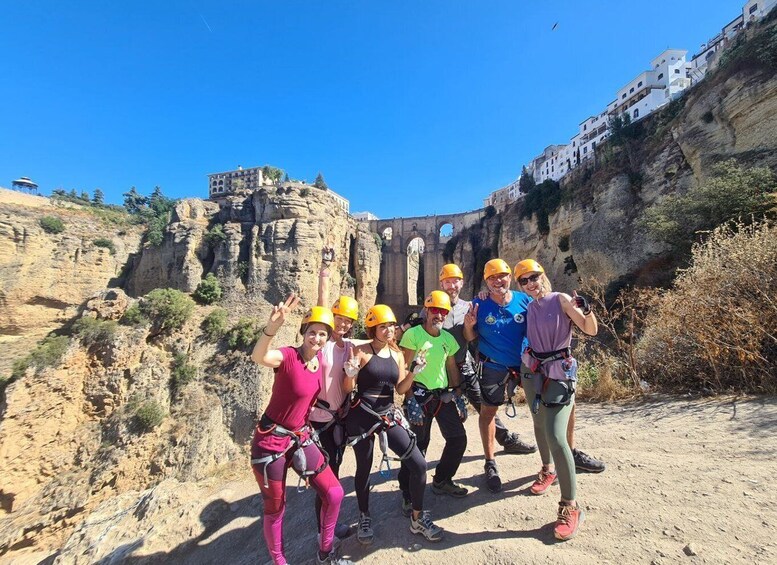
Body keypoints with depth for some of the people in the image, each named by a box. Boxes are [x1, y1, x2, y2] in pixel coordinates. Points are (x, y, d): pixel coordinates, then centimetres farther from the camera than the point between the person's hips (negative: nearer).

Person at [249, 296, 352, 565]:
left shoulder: (320, 358, -3)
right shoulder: (288, 356, -22)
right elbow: (258, 357, -45)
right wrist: (271, 328, -63)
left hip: (301, 438, 6)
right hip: (271, 440, -6)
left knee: (334, 493, 6)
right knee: (275, 508, 11)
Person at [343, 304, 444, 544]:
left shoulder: (397, 354, 5)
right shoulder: (361, 351, -10)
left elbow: (401, 389, 7)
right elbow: (348, 388, -7)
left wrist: (414, 372, -9)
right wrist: (351, 375, -28)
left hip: (388, 415, 4)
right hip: (361, 416, -4)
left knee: (419, 464, 0)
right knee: (364, 468, 14)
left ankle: (418, 518, 24)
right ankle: (364, 518, 42)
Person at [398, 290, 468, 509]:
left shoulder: (448, 338, 7)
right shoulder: (413, 335, -12)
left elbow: (452, 367, 14)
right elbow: (405, 369, -13)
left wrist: (458, 396, 12)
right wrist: (410, 401, -16)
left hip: (443, 394, 7)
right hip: (419, 395, -6)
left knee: (458, 438, 9)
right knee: (417, 445, 0)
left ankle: (441, 481, 32)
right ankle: (408, 494, 20)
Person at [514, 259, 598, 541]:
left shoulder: (561, 299, -9)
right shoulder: (528, 307, 5)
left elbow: (591, 330, -15)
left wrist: (586, 309, -31)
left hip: (559, 372, -6)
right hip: (531, 370, 6)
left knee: (556, 436, -14)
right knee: (540, 425, 20)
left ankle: (571, 507, 0)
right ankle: (548, 470, 46)